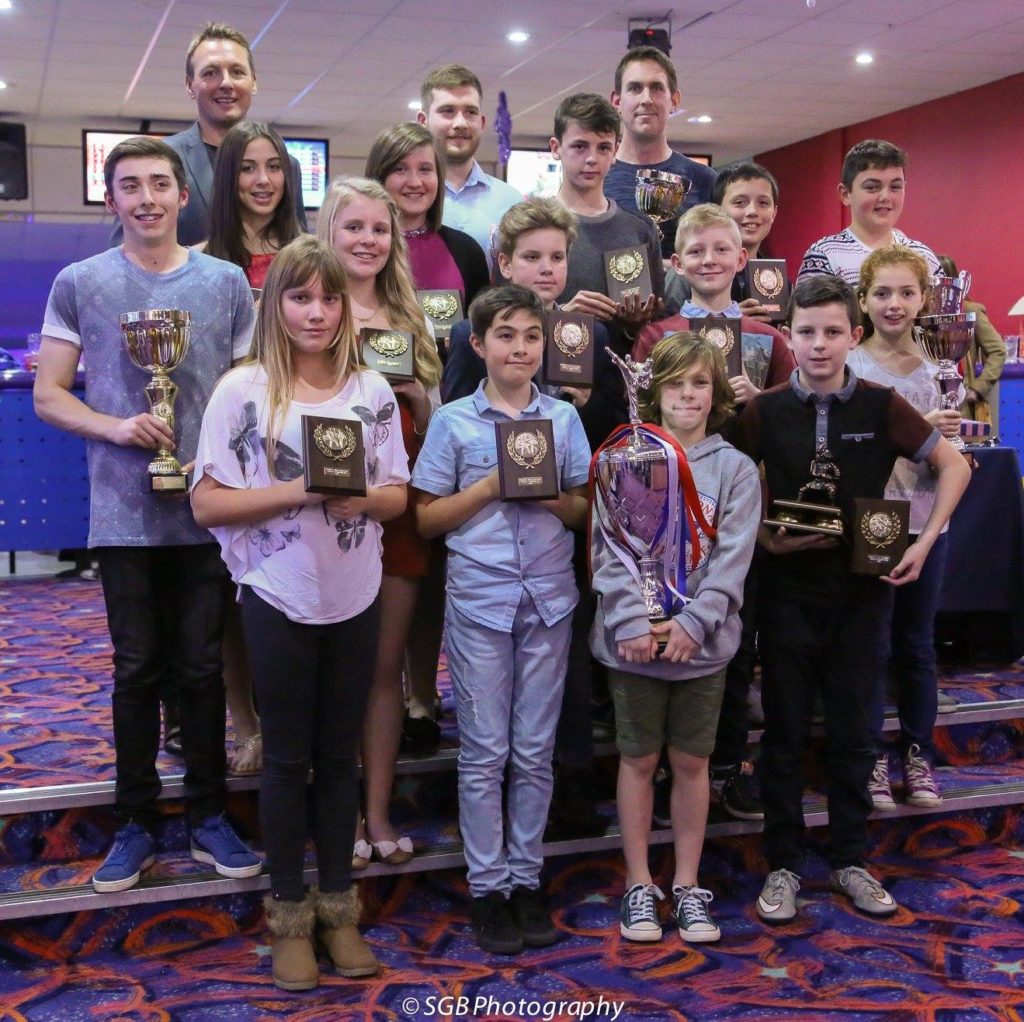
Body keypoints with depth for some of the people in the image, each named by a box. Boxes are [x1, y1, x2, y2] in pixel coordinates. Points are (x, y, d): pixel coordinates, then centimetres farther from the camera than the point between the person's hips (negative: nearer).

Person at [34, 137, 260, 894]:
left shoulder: (227, 283, 4)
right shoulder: (80, 284, 2)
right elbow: (48, 396, 3)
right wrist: (116, 426, -15)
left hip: (208, 510, 1)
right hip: (124, 514, 0)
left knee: (203, 667, 9)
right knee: (137, 670, 9)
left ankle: (209, 816, 23)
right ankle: (137, 822, 23)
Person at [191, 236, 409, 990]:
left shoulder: (372, 390, 2)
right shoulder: (242, 390, -8)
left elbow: (399, 496, 6)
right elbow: (208, 504, -10)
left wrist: (362, 498, -16)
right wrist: (299, 491, -21)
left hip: (355, 596, 3)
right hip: (279, 597, -2)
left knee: (339, 754, 13)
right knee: (288, 757, 9)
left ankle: (338, 903, 28)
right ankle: (289, 912, 24)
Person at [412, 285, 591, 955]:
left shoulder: (564, 418, 6)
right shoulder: (454, 421, 0)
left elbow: (583, 512, 8)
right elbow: (427, 518, 0)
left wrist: (551, 496, -12)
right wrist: (490, 487, -13)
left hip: (549, 598, 2)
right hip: (479, 600, -2)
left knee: (535, 750, 9)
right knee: (484, 751, 4)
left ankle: (527, 878, 22)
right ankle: (487, 886, 16)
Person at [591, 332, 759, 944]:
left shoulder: (736, 469, 3)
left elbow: (732, 558, -4)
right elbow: (610, 550, -6)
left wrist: (693, 623, -15)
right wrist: (632, 623, -16)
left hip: (704, 641, 1)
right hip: (633, 638, -1)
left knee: (692, 762, 11)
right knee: (639, 760, 9)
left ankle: (688, 887, 24)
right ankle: (640, 887, 22)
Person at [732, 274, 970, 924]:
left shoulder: (881, 406, -4)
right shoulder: (765, 412, -4)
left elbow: (954, 465, 4)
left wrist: (926, 539, -4)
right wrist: (762, 536, -10)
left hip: (862, 589, 1)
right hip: (788, 590, 0)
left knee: (853, 731, 11)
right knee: (786, 731, 7)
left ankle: (850, 862, 26)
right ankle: (783, 866, 20)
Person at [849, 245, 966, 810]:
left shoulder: (936, 366, 6)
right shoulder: (849, 366, -8)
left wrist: (949, 445, -10)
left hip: (925, 521, 4)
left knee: (917, 643, 13)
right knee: (873, 645, 5)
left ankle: (917, 754, 26)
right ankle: (872, 757, 18)